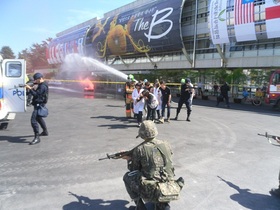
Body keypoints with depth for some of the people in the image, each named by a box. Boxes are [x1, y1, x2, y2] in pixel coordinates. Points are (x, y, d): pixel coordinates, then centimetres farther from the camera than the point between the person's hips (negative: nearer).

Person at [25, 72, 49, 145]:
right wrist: (32, 89, 2)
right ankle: (45, 131, 43)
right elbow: (37, 93, 17)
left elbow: (36, 94, -23)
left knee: (33, 120, -17)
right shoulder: (41, 85, 15)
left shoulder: (43, 86, -18)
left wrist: (30, 89, -18)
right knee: (39, 118, 27)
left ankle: (37, 138, -18)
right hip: (38, 104, 11)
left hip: (39, 105, -11)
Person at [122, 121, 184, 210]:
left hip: (149, 193, -4)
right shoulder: (166, 144, 3)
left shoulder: (139, 149, -8)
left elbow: (134, 170, 5)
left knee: (127, 177, 20)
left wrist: (129, 160, 26)